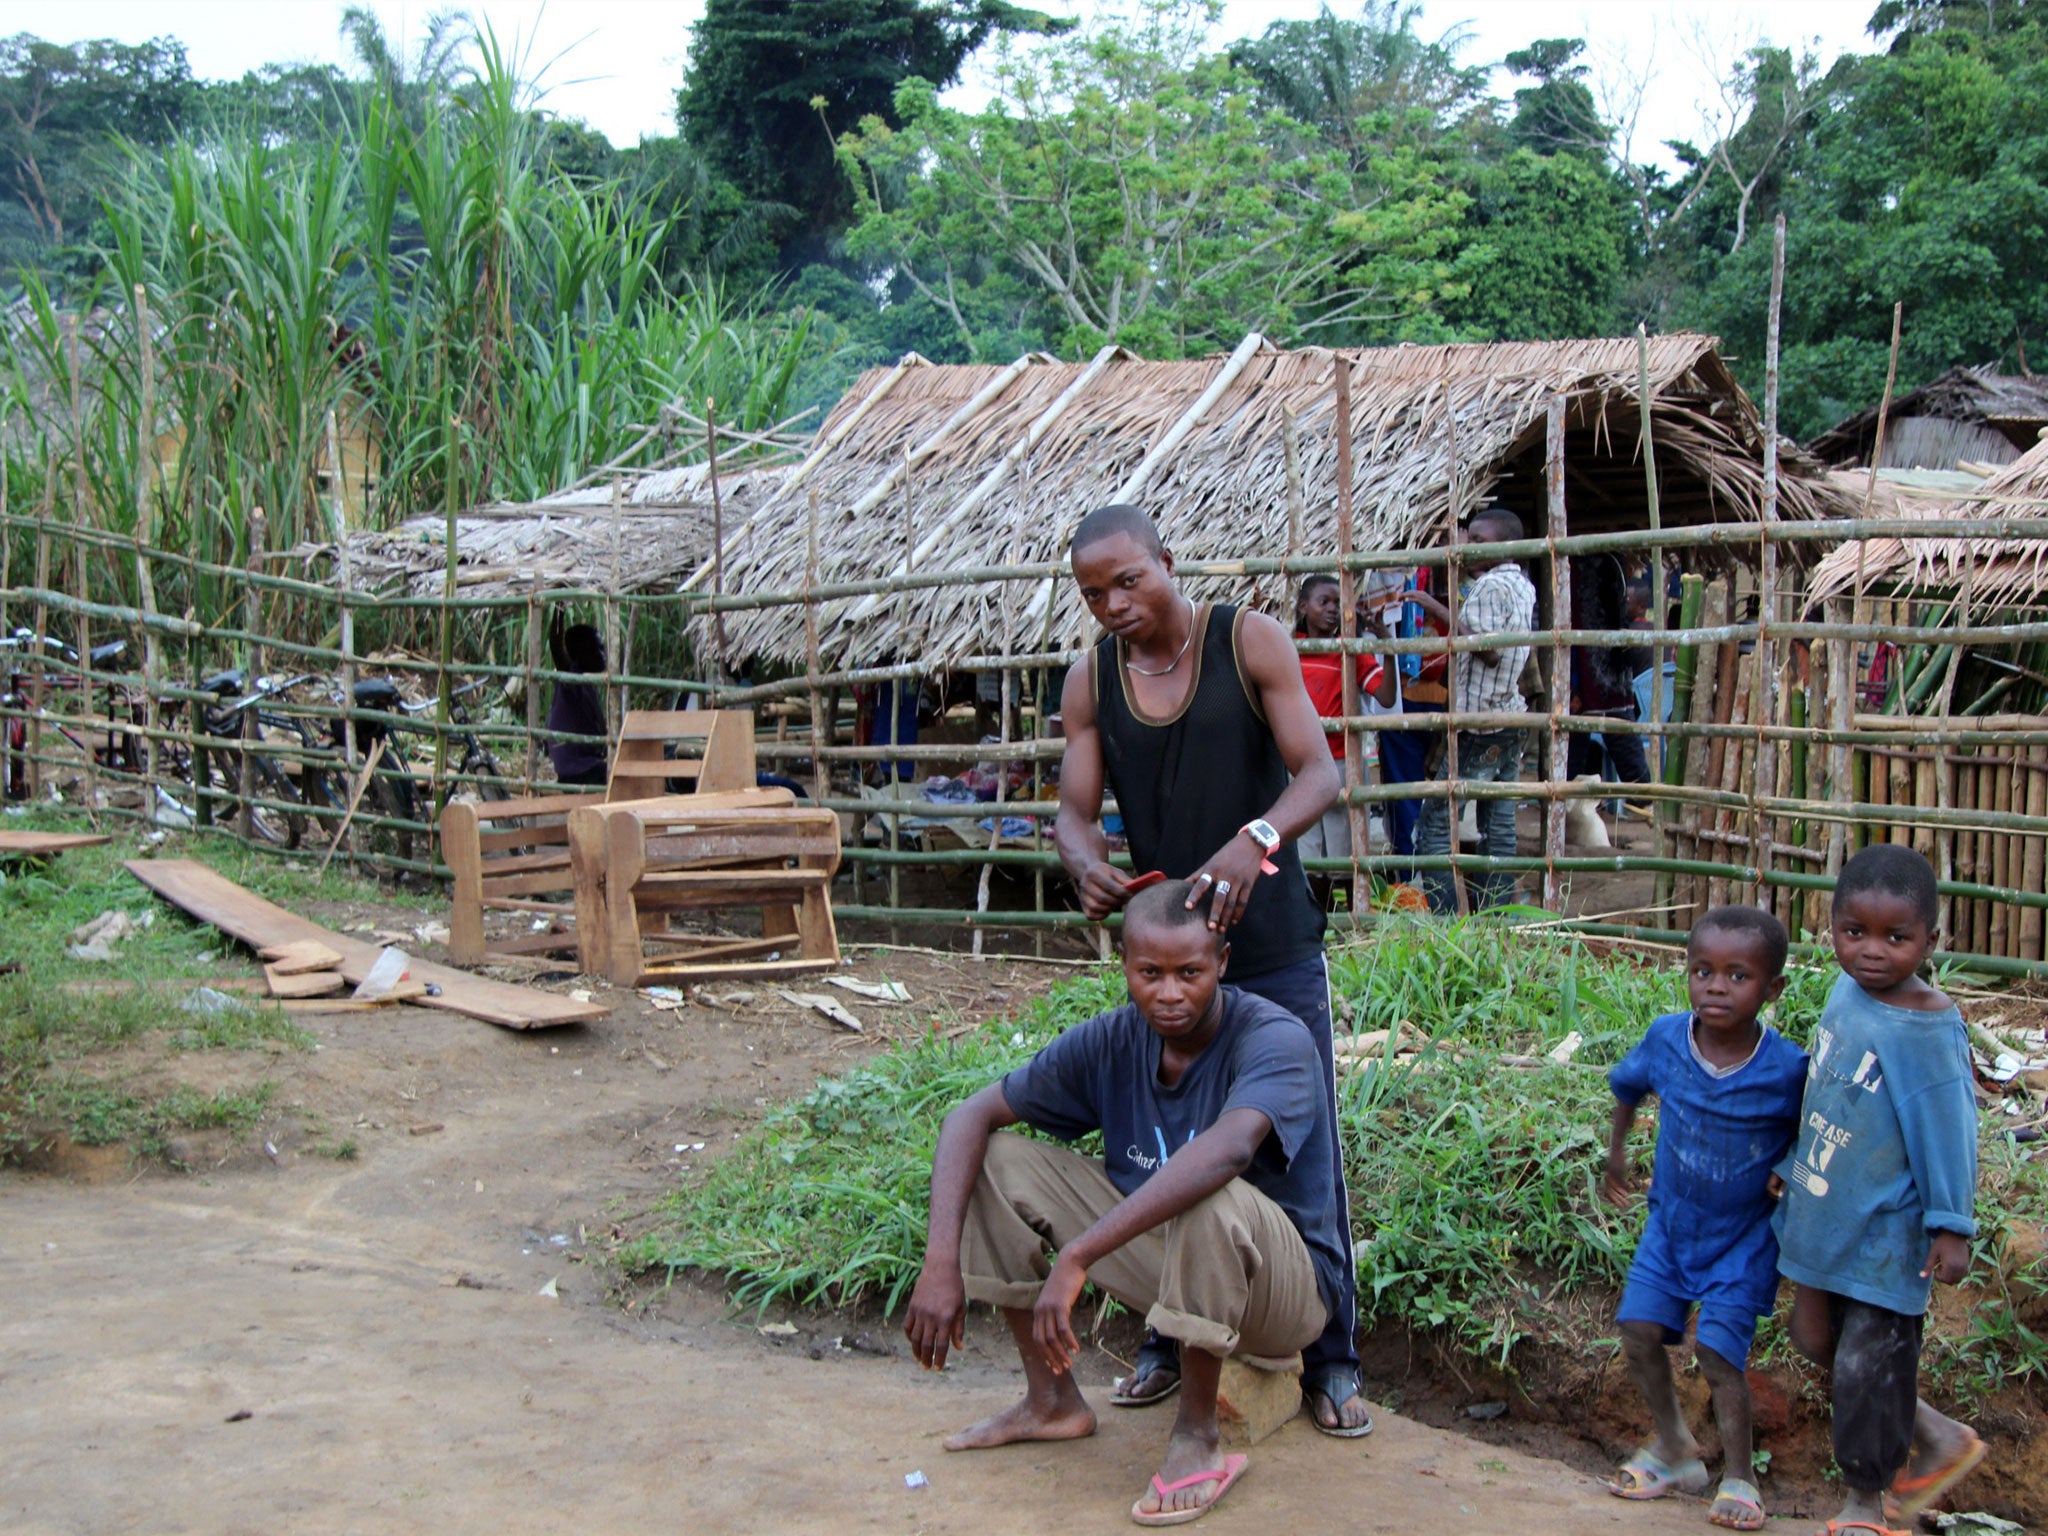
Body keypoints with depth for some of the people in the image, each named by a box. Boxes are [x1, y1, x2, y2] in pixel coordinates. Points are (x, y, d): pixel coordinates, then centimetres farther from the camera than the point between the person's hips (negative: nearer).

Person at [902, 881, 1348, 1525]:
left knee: (1210, 1197, -39)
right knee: (999, 1161, -6)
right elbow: (972, 1115, -5)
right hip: (1167, 1262, 6)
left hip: (1287, 1285, -6)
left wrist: (1075, 1258, -48)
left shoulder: (1275, 1039, -25)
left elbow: (1228, 1150, -45)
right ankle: (1051, 1400, 5)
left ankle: (1196, 1435, -18)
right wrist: (941, 1263, -20)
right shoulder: (1113, 1041, -7)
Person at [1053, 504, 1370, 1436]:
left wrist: (1254, 840, -36)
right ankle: (1172, 1341, 26)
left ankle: (1330, 1359, 10)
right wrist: (1086, 867, -26)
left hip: (1275, 947, -3)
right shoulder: (1090, 681, 1)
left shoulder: (1249, 642, -8)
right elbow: (1074, 811, -1)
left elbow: (1319, 775, -16)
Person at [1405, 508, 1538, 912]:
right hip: (1510, 717, 9)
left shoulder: (1489, 585, -13)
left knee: (1435, 821, -6)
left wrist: (1441, 612, -18)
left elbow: (1489, 650, -21)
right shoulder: (1522, 586, 14)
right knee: (1499, 826, 10)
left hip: (1476, 721, -9)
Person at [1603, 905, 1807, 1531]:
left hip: (1743, 1237, -4)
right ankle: (1676, 1453, 24)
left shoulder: (1787, 1069, -24)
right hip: (1671, 1222, 4)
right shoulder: (1666, 1039, -14)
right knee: (1640, 1332, 1)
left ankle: (1737, 1476, 15)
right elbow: (1628, 1085, 9)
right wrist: (1616, 1150, 17)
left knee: (1719, 1354, -7)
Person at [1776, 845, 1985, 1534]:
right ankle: (1939, 1439, 35)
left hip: (1884, 1232, -8)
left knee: (1867, 1369, 3)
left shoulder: (1924, 1031, -23)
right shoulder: (1845, 994, -1)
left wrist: (1951, 1226, -15)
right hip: (1825, 1215, 8)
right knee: (1815, 1343, 17)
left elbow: (1948, 1132, -18)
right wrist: (1794, 1167, 22)